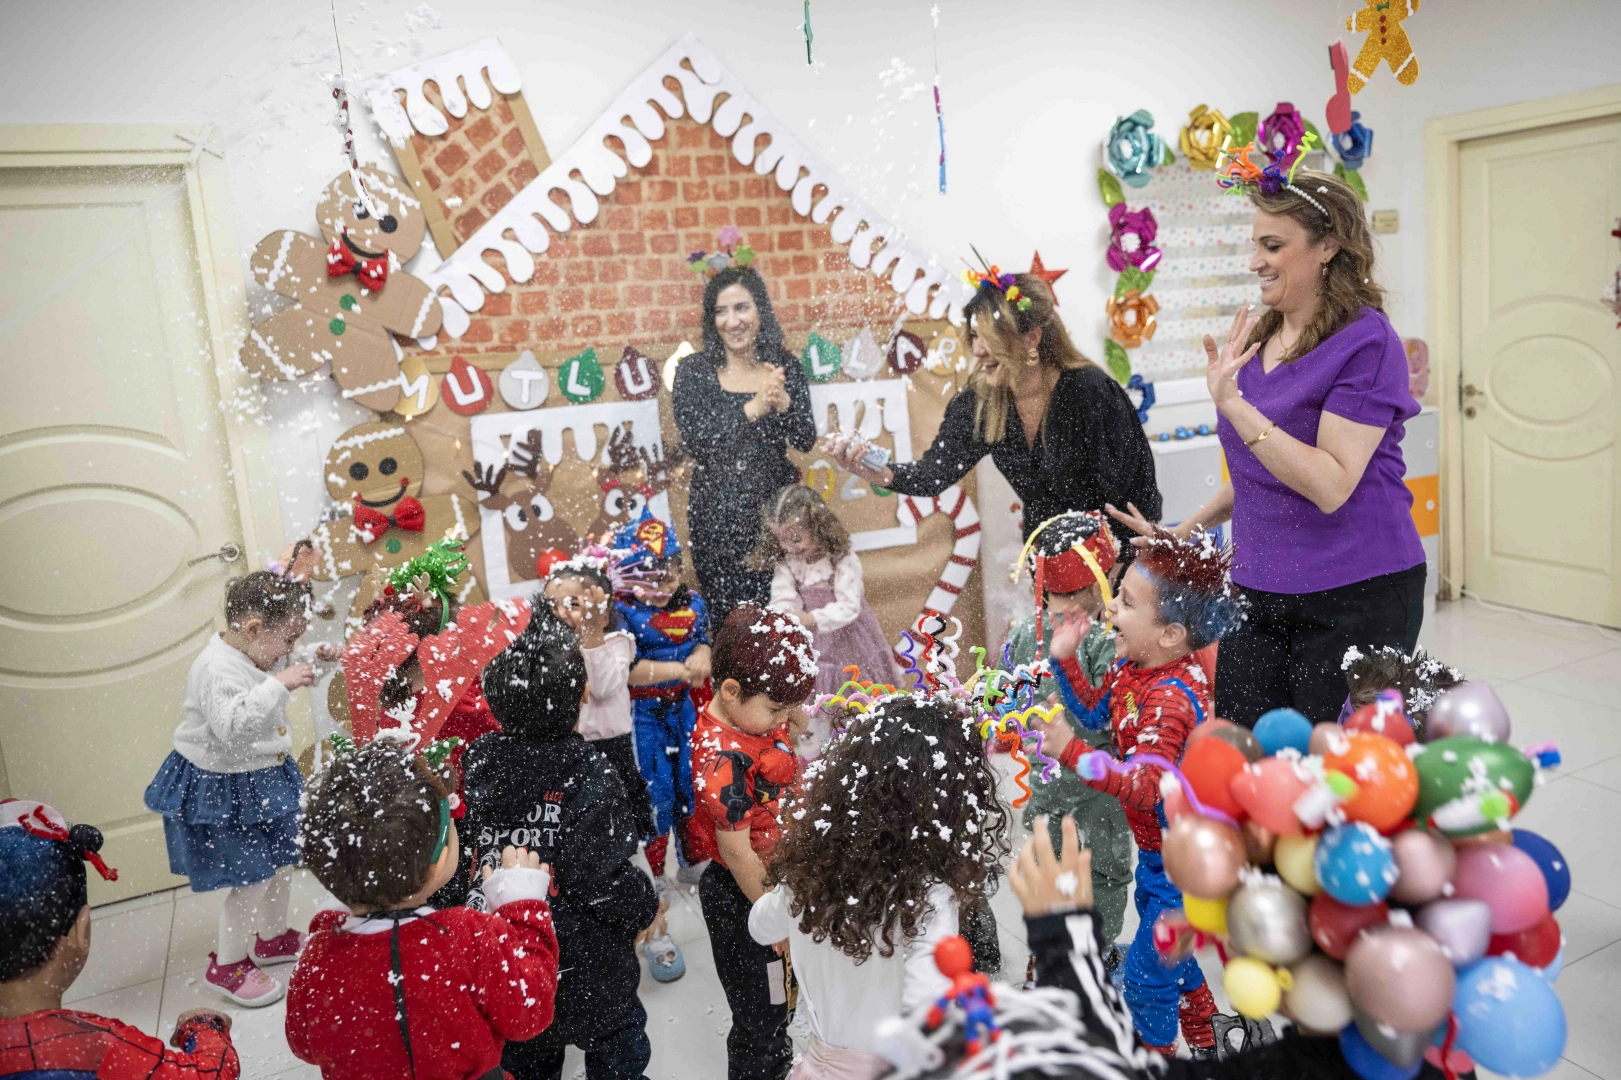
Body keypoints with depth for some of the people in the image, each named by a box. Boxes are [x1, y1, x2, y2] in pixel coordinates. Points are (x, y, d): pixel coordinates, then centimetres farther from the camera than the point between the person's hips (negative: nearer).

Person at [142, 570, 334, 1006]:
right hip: (224, 791, -10)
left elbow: (272, 677, 21)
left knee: (281, 862, 21)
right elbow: (232, 725, -41)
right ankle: (227, 965, 18)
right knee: (252, 878, -3)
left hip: (263, 780, 10)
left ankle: (272, 938, 42)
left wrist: (315, 661, 3)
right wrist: (279, 685, -42)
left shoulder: (257, 652, -1)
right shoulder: (218, 668, -29)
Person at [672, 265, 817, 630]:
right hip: (717, 511, -1)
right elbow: (694, 442, -14)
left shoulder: (785, 365, 3)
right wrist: (754, 408, -23)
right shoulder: (693, 371, -3)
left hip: (775, 503, 1)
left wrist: (782, 402, -21)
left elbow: (806, 440, -1)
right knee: (727, 616, 4)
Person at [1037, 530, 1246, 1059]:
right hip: (1159, 851, 10)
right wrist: (1064, 659, 0)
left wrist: (1071, 752, -45)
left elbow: (1146, 787, -40)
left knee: (1145, 974, 3)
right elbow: (1094, 709, 13)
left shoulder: (1169, 698, -33)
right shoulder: (1133, 669, -5)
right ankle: (1203, 1050, 51)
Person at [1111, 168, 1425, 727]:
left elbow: (1331, 486, -22)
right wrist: (1184, 532, 14)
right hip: (1260, 590, 7)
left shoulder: (1366, 342, -13)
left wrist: (1234, 405, -25)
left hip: (1355, 596, -6)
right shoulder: (1257, 338, 9)